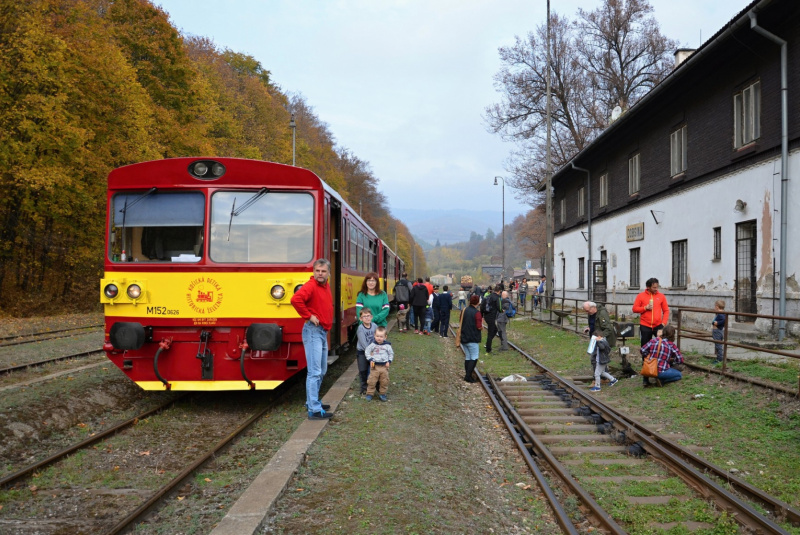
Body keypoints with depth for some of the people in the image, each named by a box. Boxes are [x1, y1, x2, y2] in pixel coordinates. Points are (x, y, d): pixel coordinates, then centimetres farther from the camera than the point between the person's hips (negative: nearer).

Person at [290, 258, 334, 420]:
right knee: (314, 372, -9)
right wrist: (309, 316, -23)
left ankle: (312, 402, 30)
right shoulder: (310, 286, -16)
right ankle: (314, 410, -7)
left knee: (322, 371, 18)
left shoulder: (326, 287, 12)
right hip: (313, 331, -10)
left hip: (323, 332, 10)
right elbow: (296, 299, -33)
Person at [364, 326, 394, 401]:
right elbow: (367, 351, 4)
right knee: (372, 381, 0)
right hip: (375, 366, -1)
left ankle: (383, 394, 21)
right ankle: (369, 394, 12)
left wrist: (389, 361, -1)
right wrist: (370, 359, -5)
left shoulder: (387, 345, -2)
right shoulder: (373, 345, -5)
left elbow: (391, 353, 10)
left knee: (384, 381, 7)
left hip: (384, 366, 1)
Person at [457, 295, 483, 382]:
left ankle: (467, 376, 15)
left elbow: (460, 323, 15)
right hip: (473, 339, -7)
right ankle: (468, 375, -7)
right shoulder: (477, 312, -14)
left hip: (463, 338, 7)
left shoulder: (464, 310, 6)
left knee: (467, 357, 13)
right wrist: (482, 326, 4)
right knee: (474, 358, 0)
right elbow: (479, 327, -16)